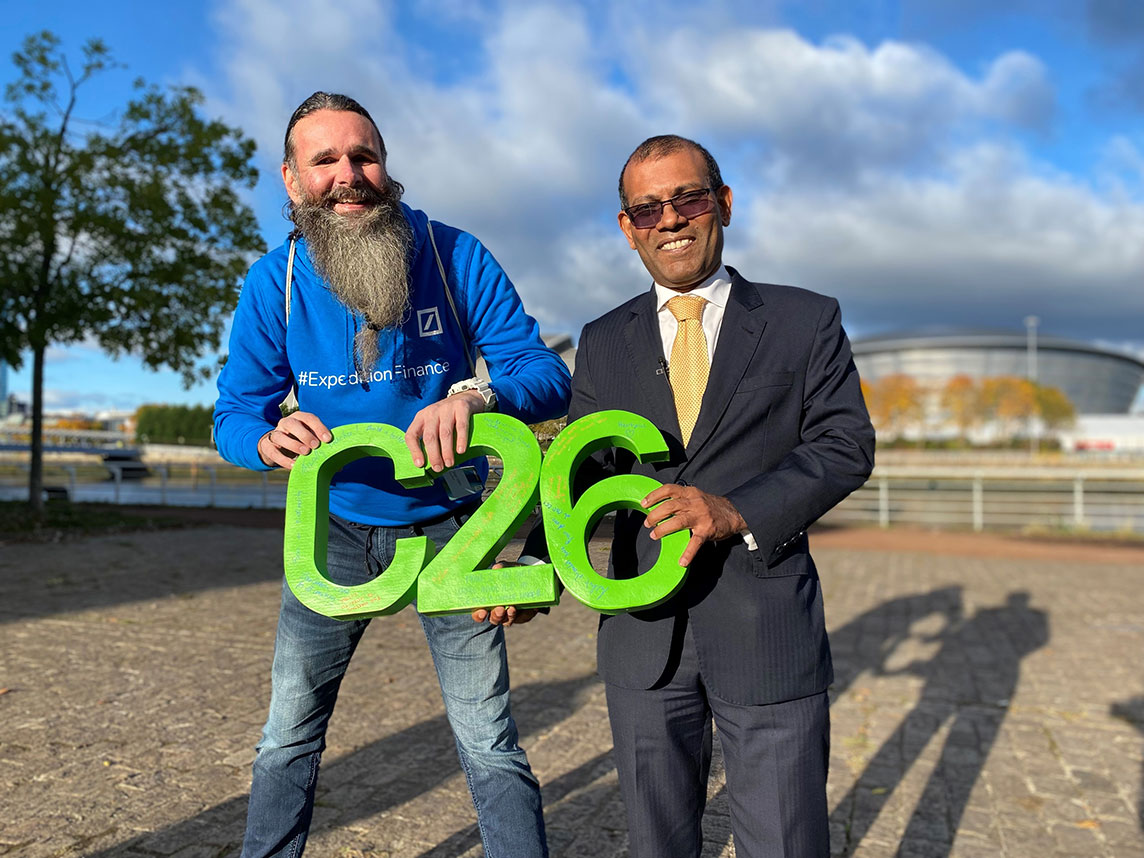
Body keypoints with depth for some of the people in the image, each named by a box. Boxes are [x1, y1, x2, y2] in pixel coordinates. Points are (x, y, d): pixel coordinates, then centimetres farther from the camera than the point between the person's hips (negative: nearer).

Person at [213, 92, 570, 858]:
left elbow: (548, 375, -16)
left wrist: (475, 396, -39)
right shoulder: (275, 281, -7)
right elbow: (234, 412, -4)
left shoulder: (454, 256, -13)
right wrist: (269, 438, -29)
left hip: (447, 526, -2)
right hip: (335, 528, 2)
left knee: (489, 743, 1)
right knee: (289, 735, 14)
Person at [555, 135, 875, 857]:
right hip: (642, 632, 3)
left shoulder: (806, 321, 3)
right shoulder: (603, 344, 10)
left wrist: (738, 512, -19)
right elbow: (582, 471, 7)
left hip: (768, 628, -2)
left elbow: (846, 445, -4)